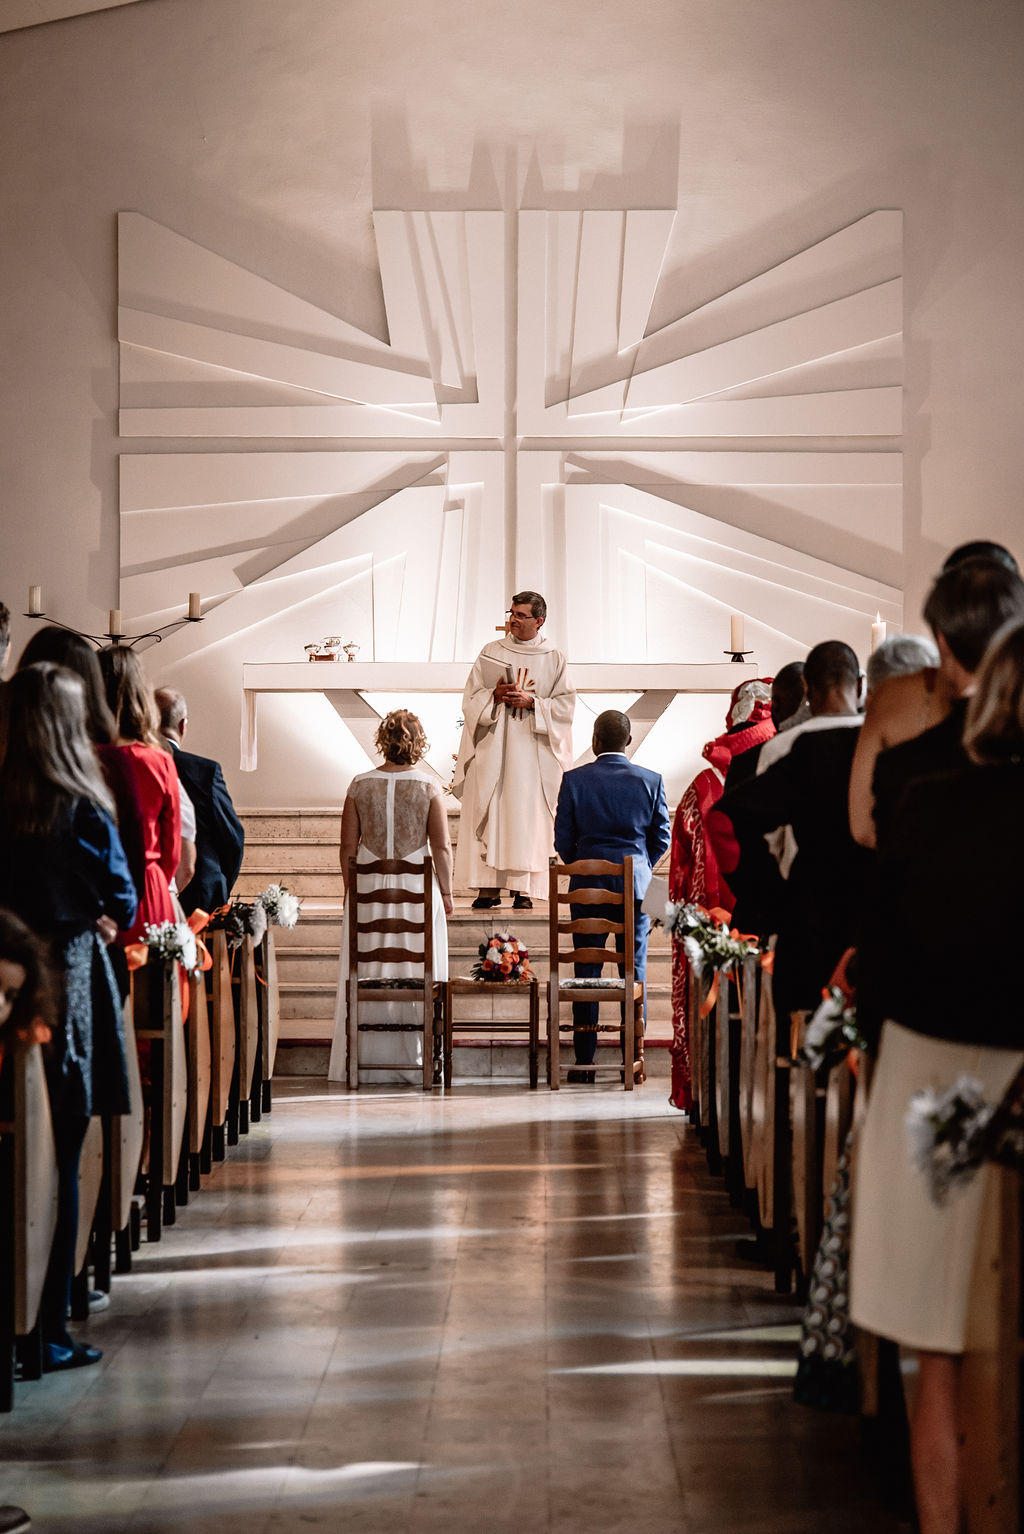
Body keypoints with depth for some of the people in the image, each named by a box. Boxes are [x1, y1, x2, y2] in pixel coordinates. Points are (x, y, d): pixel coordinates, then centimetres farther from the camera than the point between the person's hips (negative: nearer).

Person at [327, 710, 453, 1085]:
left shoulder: (360, 785, -2)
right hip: (418, 887, -1)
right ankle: (415, 1061, 9)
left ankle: (365, 1063, 12)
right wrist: (446, 892, 5)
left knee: (367, 974, 8)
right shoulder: (429, 786, -6)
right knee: (416, 975, 6)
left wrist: (350, 889, 14)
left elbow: (348, 846, 1)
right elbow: (441, 847, -5)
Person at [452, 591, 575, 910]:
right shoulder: (491, 652, 8)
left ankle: (524, 889, 2)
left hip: (533, 750, -1)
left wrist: (532, 702, -14)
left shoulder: (553, 658, 4)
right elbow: (470, 699, 6)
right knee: (488, 815, -3)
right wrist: (495, 695, -13)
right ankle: (488, 888, 0)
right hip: (493, 747, 1)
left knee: (529, 817, -3)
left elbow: (565, 704, 0)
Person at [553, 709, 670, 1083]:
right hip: (635, 886, 1)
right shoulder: (650, 781, -1)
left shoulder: (574, 780, -4)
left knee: (586, 972, 5)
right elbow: (662, 838, 4)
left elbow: (563, 840, -1)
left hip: (587, 886, -1)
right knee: (634, 971, 6)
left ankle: (584, 1061, 6)